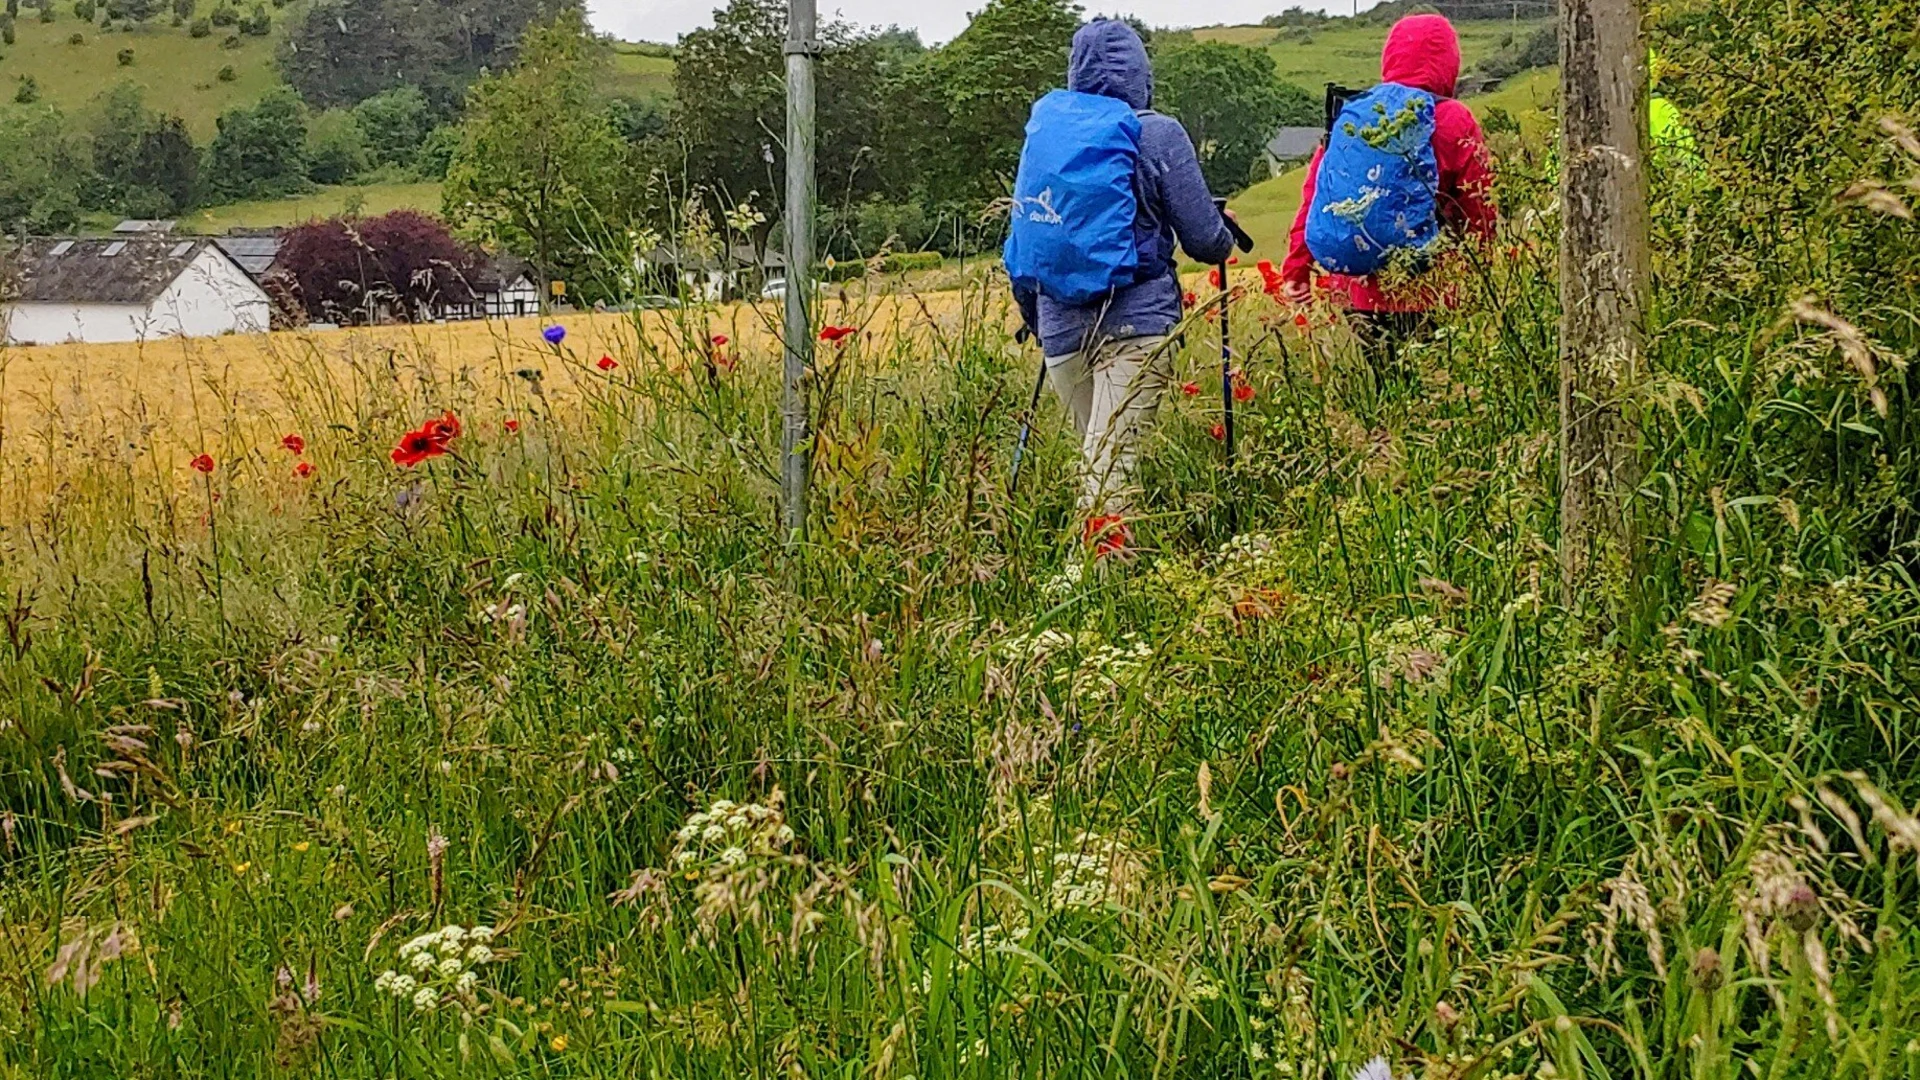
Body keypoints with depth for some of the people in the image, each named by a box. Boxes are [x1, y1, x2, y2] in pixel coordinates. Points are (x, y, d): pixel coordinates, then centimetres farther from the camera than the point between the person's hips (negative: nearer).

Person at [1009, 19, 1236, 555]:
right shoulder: (1159, 135, -2)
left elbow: (1022, 237, 15)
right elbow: (1205, 239, 1)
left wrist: (1033, 317, 28)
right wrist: (1225, 240, 25)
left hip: (1061, 323, 4)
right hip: (1139, 320, -4)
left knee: (1094, 448, 17)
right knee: (1114, 457, -12)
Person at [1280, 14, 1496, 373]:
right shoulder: (1454, 121, -4)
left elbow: (1315, 196, 4)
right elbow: (1480, 211, -3)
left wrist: (1296, 269, 7)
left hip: (1357, 290, 4)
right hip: (1427, 293, -4)